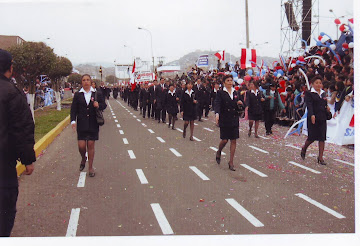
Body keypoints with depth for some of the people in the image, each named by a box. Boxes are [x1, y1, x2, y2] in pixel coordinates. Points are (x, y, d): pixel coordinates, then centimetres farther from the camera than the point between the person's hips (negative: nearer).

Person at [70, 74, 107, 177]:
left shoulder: (97, 94, 4)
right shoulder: (77, 95, 4)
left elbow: (104, 105, 10)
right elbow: (73, 109, 3)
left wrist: (98, 106, -13)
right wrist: (73, 121, -9)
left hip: (93, 124, 0)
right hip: (81, 124, 0)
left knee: (91, 145, 3)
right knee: (81, 146, -3)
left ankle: (90, 167, 15)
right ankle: (83, 159, 31)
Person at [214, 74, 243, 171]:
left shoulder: (235, 92, 11)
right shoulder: (220, 93, -3)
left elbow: (237, 107, 16)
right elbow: (217, 104, -15)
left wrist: (239, 103, -6)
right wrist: (217, 114, -32)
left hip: (234, 119, 4)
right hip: (224, 119, -4)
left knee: (233, 141, 2)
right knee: (224, 140, -4)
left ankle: (231, 162, 10)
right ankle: (218, 152, 30)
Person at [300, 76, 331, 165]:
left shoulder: (323, 93, 16)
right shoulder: (309, 93, -4)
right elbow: (309, 105, -15)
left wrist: (327, 107, 0)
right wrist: (312, 115, -29)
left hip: (322, 118, 5)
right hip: (313, 117, -5)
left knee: (322, 138, 1)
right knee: (312, 137, -3)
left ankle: (320, 157, 6)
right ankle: (304, 148, 28)